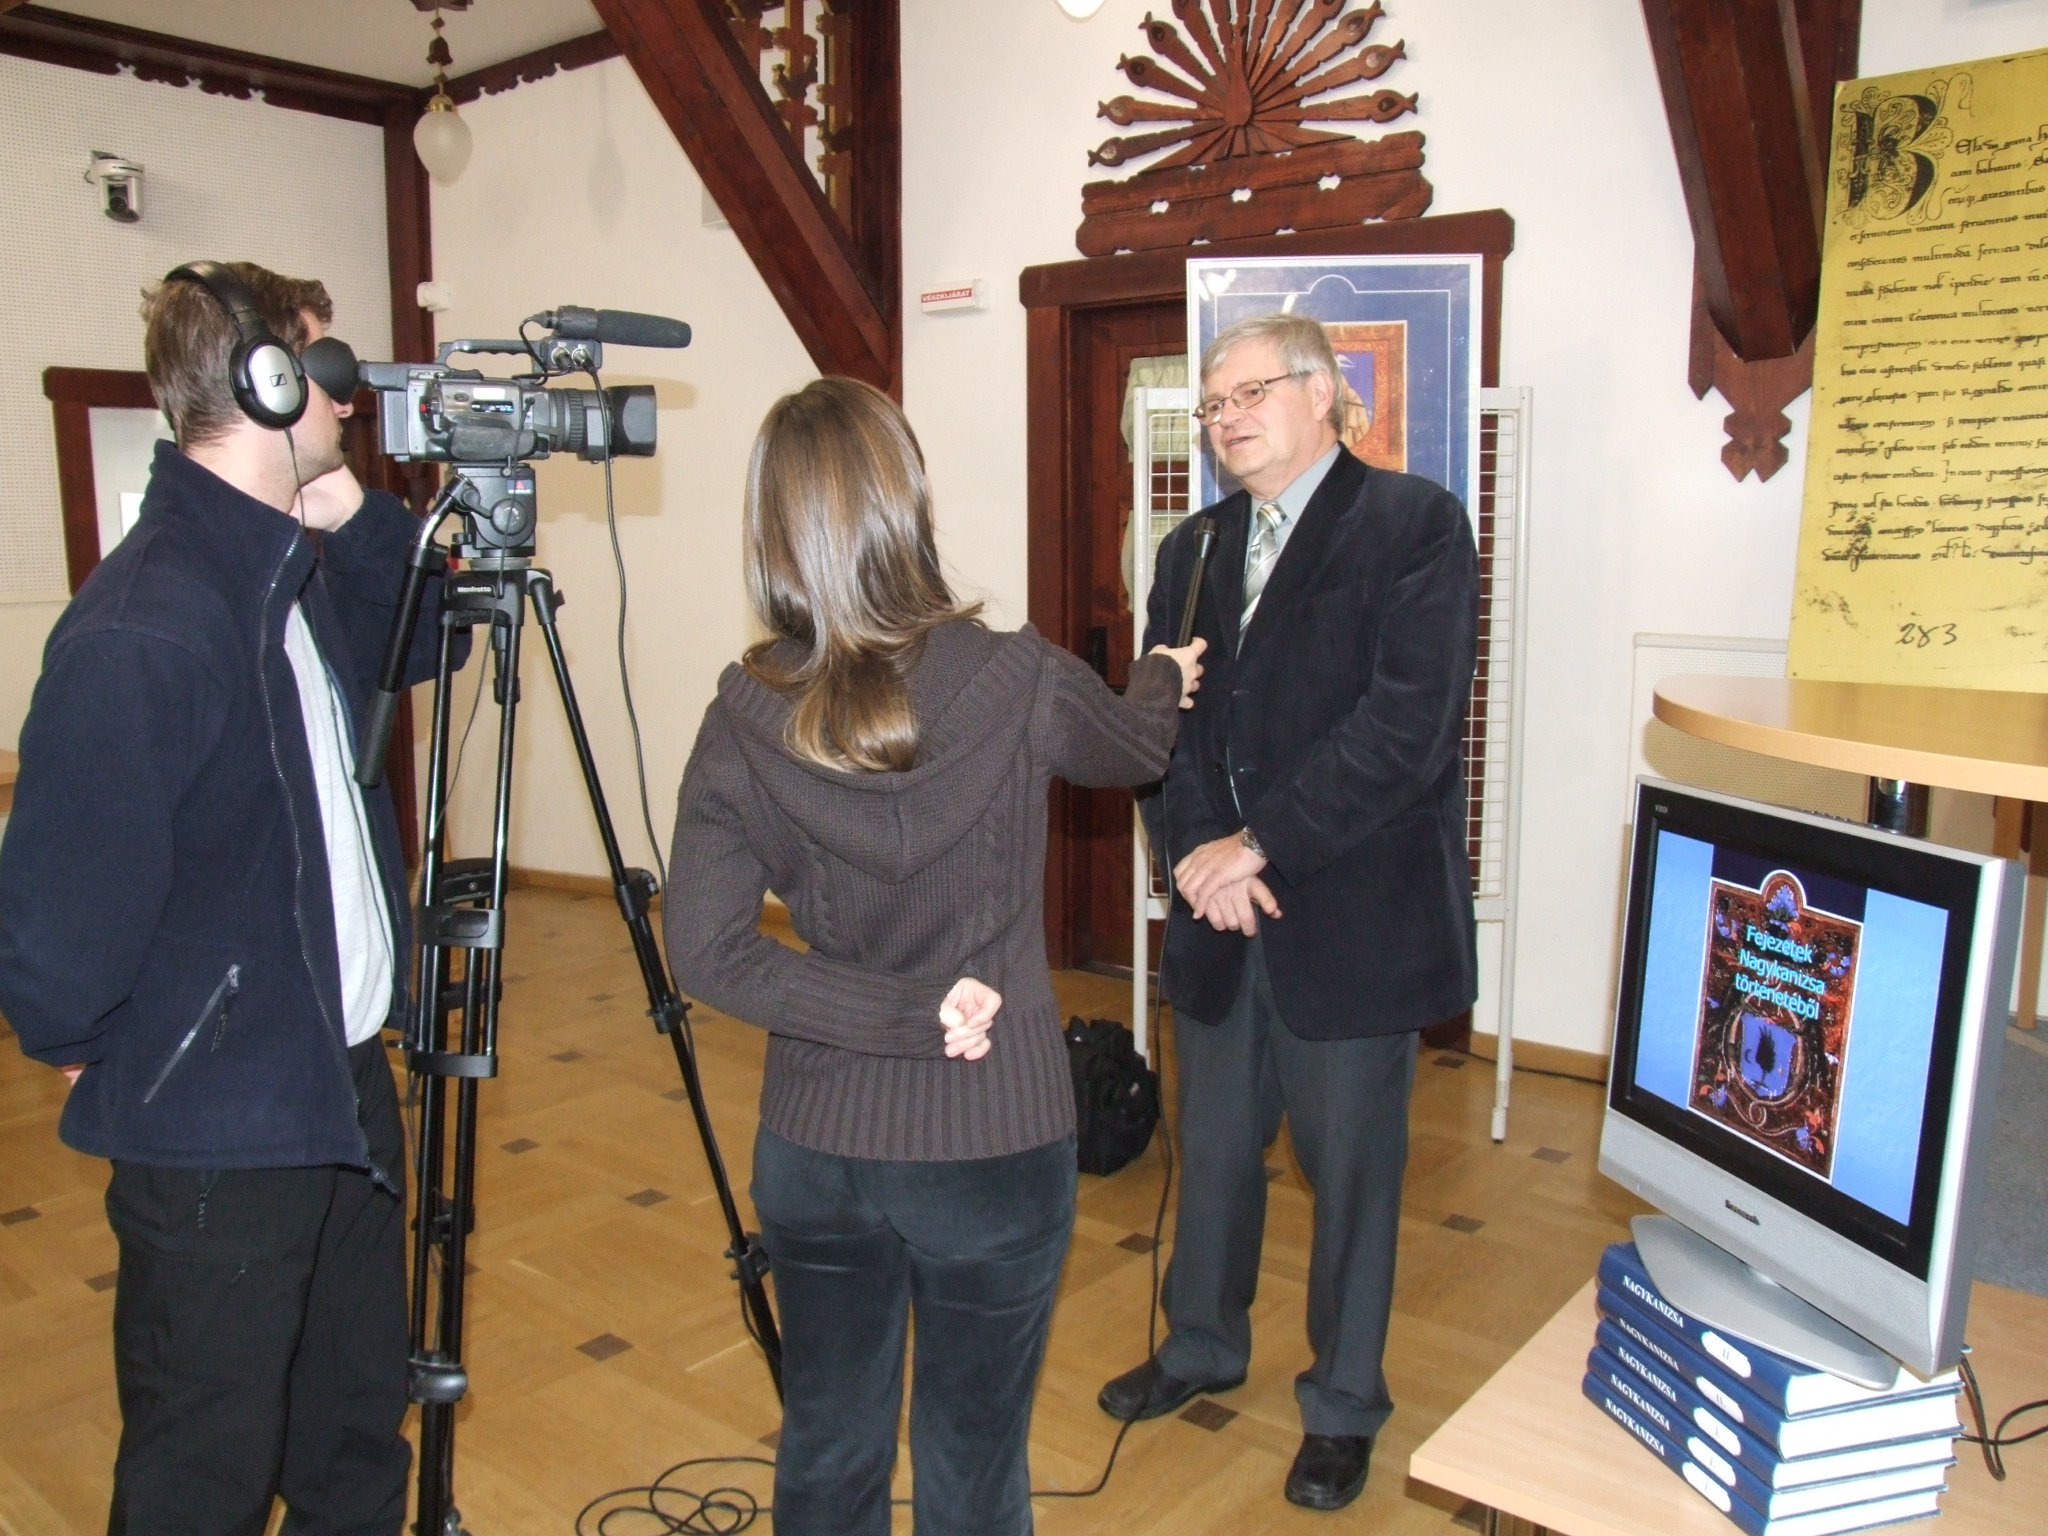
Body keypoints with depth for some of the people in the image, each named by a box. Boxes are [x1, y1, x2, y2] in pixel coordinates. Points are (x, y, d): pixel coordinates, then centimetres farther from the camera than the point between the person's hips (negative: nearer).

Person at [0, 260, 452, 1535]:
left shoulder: (302, 571, 2)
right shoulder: (141, 630, -26)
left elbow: (423, 643, 17)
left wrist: (360, 518, -1)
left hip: (346, 1081, 8)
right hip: (218, 1137, -8)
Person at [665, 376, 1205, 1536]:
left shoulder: (745, 720, -9)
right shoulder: (1015, 681, -15)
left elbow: (707, 950, -12)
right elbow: (1140, 751, 6)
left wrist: (907, 1010, -11)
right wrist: (1165, 678, 28)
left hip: (813, 1143, 3)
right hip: (993, 1143, -2)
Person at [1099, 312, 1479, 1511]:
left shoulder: (1415, 525, -8)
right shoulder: (1194, 549, 12)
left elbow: (1406, 722, -19)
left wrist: (1261, 844, -19)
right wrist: (1197, 848, -12)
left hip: (1354, 921, -5)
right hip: (1220, 918, 6)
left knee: (1352, 1171, 11)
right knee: (1214, 1153, 20)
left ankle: (1344, 1403, 33)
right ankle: (1205, 1347, 44)